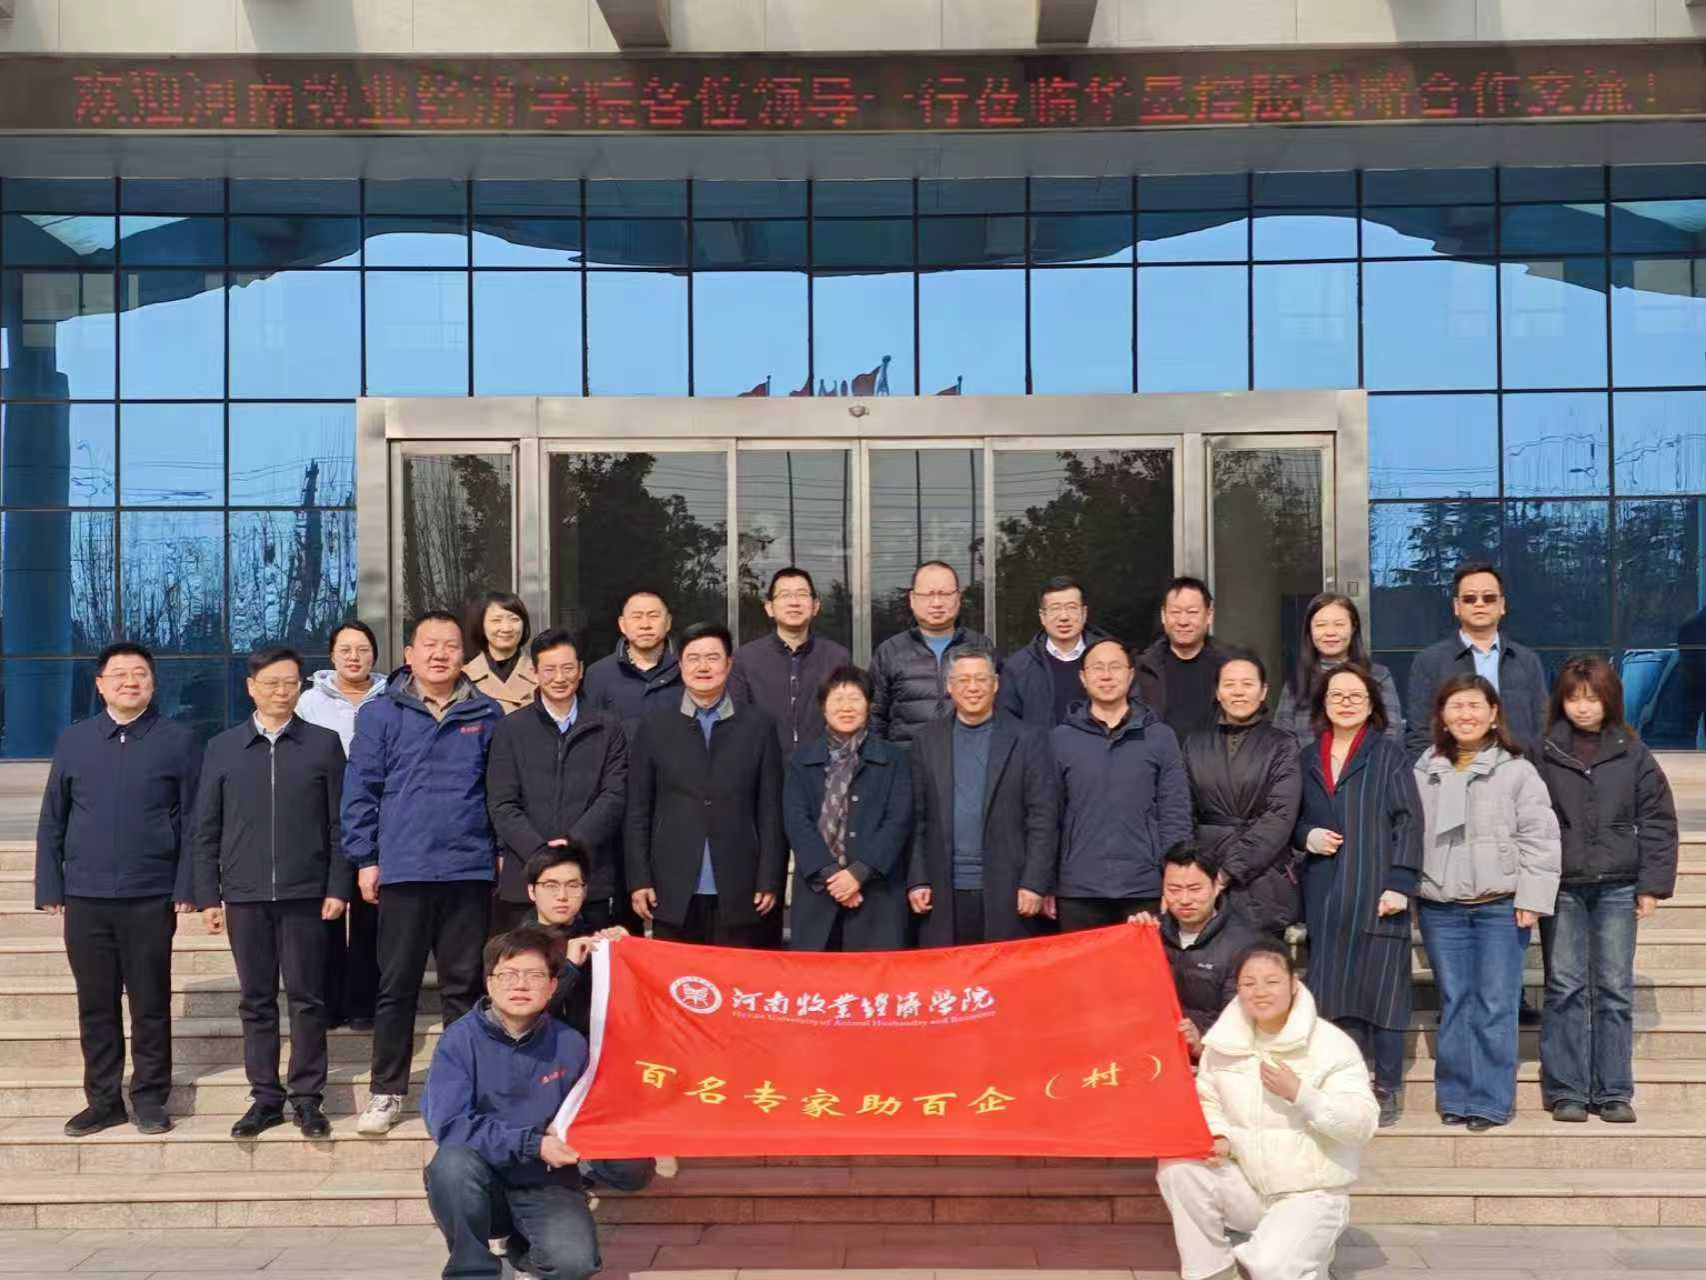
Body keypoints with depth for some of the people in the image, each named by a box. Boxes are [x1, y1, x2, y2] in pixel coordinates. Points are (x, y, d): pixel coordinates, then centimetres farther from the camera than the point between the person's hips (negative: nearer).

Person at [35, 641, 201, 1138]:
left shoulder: (178, 740, 0)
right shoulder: (74, 741, 8)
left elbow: (193, 821, -1)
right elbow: (51, 821, 10)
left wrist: (186, 887, -8)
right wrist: (50, 888, 4)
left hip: (150, 898, -2)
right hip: (85, 898, 2)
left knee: (151, 1004, 5)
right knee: (95, 1005, 9)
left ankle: (150, 1098, 16)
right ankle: (103, 1099, 19)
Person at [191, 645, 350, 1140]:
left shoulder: (324, 744, 4)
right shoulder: (222, 748, 7)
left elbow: (340, 823, 2)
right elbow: (205, 830, 8)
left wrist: (338, 887, -4)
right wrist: (207, 895, 3)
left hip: (305, 894, -1)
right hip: (245, 895, 2)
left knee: (306, 998, 2)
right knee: (256, 1001, 7)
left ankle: (308, 1097, 10)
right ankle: (265, 1097, 15)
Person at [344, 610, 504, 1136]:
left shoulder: (486, 715, 6)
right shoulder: (380, 714, 2)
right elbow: (360, 790, 1)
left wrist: (504, 850, 4)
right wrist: (364, 858, -3)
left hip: (470, 870, 1)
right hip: (403, 871, -1)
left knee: (464, 985, 8)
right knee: (396, 985, 6)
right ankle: (387, 1092, 16)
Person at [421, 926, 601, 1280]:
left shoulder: (570, 1044, -5)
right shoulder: (460, 1039, -11)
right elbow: (447, 1123, -21)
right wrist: (532, 1144, -24)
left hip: (545, 1183, 1)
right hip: (480, 1184, -1)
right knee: (452, 1161, -34)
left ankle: (523, 1245, 12)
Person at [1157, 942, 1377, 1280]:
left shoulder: (1332, 1044, -12)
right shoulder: (1224, 1039, 3)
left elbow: (1362, 1124, -17)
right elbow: (1206, 1100, 8)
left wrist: (1299, 1093, -25)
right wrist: (1217, 1136, -14)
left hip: (1310, 1193, -5)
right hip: (1245, 1185, 5)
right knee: (1178, 1168, -21)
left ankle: (1306, 1245, 9)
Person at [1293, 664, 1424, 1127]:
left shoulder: (1388, 753, 3)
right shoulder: (1309, 758, 14)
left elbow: (1408, 821, -3)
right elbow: (1295, 820, 23)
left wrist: (1400, 883, -11)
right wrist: (1307, 837, 0)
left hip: (1375, 894, -4)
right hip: (1325, 894, 4)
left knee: (1380, 990, -2)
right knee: (1331, 994, 4)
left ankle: (1387, 1090, 8)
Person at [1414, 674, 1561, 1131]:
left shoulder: (1516, 771, -2)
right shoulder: (1424, 773, 8)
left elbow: (1539, 838, -4)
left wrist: (1531, 899, -9)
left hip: (1500, 905, -3)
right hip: (1441, 908, 3)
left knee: (1494, 1005, -1)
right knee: (1454, 1004, 9)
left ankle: (1490, 1100, 7)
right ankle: (1455, 1096, 16)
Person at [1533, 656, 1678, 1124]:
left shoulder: (1632, 754, 4)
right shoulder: (1544, 753, 2)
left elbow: (1657, 821, 5)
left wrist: (1652, 884, -1)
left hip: (1617, 887, 1)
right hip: (1561, 887, -1)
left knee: (1615, 989, 3)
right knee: (1565, 988, 0)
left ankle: (1613, 1092, 10)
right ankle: (1566, 1091, 6)